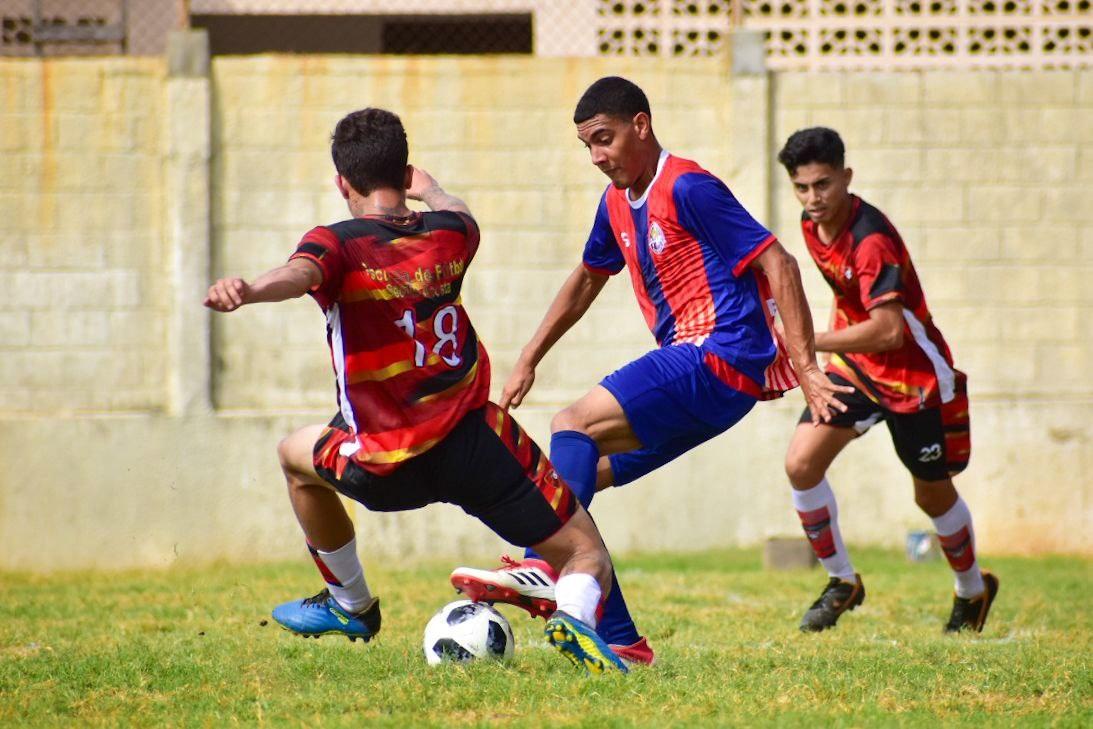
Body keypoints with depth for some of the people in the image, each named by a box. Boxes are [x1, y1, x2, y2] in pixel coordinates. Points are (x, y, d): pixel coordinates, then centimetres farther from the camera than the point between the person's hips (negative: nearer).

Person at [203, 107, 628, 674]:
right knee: (588, 558, 9)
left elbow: (299, 274, -31)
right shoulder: (449, 233, 9)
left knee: (296, 453, 32)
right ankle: (574, 617, -28)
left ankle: (351, 604, 45)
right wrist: (430, 190, 58)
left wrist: (245, 290, -51)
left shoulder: (338, 244, -5)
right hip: (476, 442, 2)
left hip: (386, 470, -1)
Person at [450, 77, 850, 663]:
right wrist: (527, 362, 30)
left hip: (721, 357, -9)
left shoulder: (687, 188, -11)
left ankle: (545, 570, -28)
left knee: (573, 424, -19)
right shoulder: (616, 204, 15)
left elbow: (778, 264, -14)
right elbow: (587, 280, 33)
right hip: (695, 374, 9)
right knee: (570, 477, 3)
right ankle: (619, 640, -3)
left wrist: (805, 369, -19)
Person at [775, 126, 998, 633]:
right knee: (801, 464, -12)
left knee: (933, 494, 10)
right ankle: (842, 582, 5)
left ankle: (973, 591, 37)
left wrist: (810, 342, -35)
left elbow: (887, 330, -35)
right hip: (856, 366, 7)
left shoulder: (871, 240, -30)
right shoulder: (811, 226, -4)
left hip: (915, 373, -7)